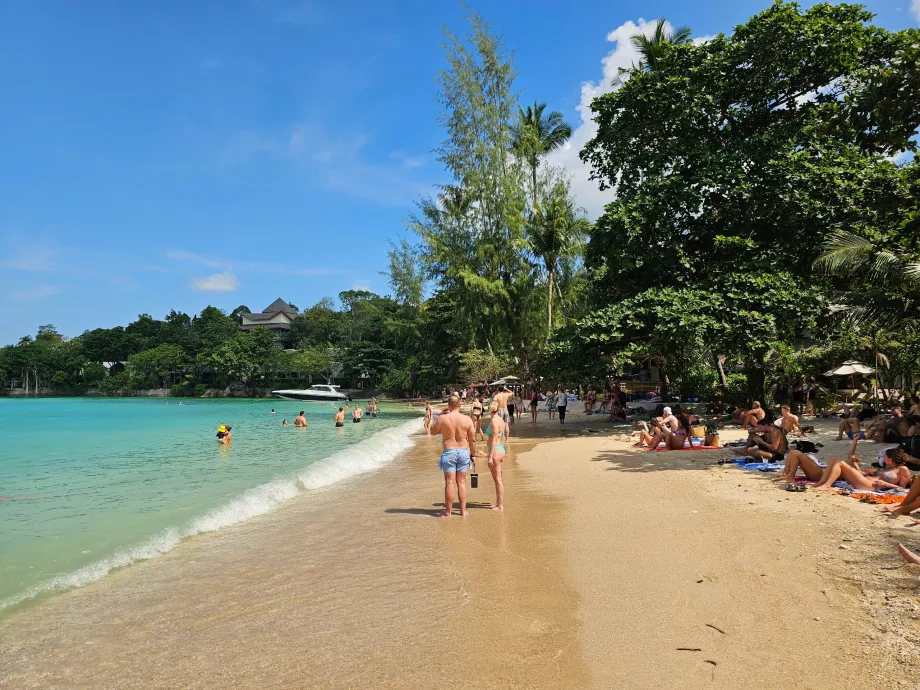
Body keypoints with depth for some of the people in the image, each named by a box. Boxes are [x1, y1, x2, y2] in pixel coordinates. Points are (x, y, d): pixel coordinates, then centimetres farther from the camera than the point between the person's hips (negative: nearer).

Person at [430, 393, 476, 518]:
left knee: (450, 483, 4)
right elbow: (472, 440, 0)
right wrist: (473, 455, 12)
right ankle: (463, 510, 18)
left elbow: (433, 432, 6)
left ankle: (448, 511, 12)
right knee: (461, 482, 13)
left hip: (448, 452, -2)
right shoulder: (467, 420, -6)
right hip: (464, 452, 2)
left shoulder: (443, 418, -11)